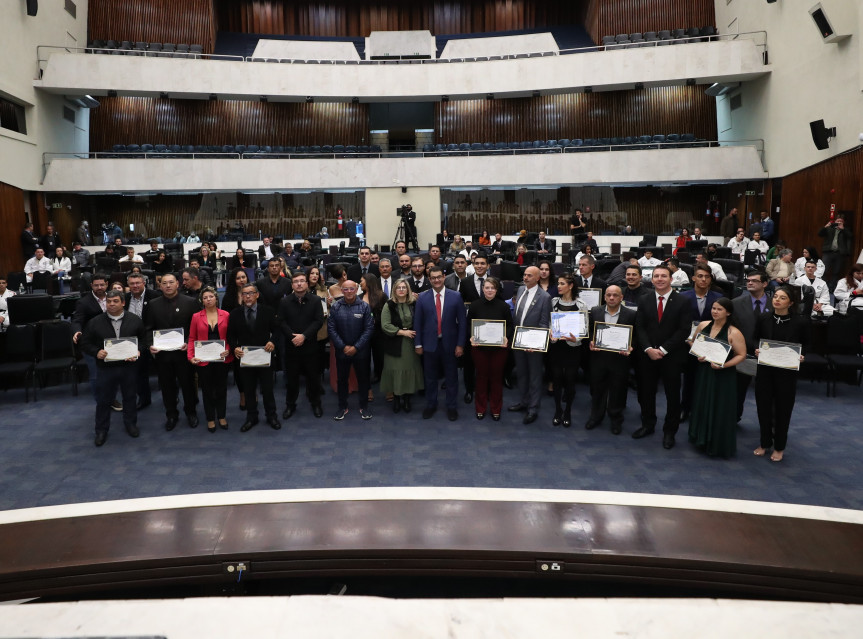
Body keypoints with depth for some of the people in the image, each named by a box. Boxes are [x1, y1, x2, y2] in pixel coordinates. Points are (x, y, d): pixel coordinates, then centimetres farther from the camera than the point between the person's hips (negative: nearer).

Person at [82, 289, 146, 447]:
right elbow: (85, 344, 3)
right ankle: (101, 430, 26)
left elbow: (143, 339, 6)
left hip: (128, 367, 1)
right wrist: (96, 352, -16)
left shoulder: (135, 320, -1)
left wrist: (138, 351, -12)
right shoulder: (95, 322, -3)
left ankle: (130, 423, 35)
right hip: (106, 367, 0)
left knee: (130, 397, 15)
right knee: (103, 400, 9)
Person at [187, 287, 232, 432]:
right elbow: (192, 338, 1)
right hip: (203, 360, 0)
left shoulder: (226, 315, -1)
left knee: (221, 388, 12)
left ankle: (221, 416, 28)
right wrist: (190, 356, -11)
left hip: (222, 359, 0)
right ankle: (210, 419, 24)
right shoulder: (196, 317, 0)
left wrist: (228, 350, -15)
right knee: (207, 390, 10)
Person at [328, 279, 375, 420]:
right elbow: (331, 329, -5)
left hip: (361, 350, -1)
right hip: (341, 350, 1)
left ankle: (364, 407, 24)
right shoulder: (335, 307, -5)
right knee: (342, 379, 11)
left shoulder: (365, 306, -7)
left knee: (363, 378, 9)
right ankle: (343, 407, 25)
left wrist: (356, 347, -13)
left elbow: (369, 328, -9)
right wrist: (343, 347, -11)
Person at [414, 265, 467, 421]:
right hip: (430, 343, 1)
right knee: (430, 377, 12)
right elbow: (417, 322, 2)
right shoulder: (422, 297, -1)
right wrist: (418, 344, -1)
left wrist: (460, 344, -5)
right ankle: (431, 405, 28)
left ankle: (452, 407, 24)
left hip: (449, 344, -1)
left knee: (451, 377, 9)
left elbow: (462, 322, -1)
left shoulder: (456, 297, -3)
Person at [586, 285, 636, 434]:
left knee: (617, 390, 9)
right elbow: (590, 331, 9)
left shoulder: (630, 314, -4)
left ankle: (616, 419, 28)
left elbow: (635, 336, 0)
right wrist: (590, 343, -9)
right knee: (597, 388, 13)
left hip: (620, 358, -2)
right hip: (598, 357, 2)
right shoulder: (595, 311, 3)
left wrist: (630, 348, -17)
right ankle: (596, 416, 32)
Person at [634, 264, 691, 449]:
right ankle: (648, 425, 29)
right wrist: (648, 349, -13)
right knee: (646, 392, 11)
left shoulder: (682, 302, -4)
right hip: (648, 356, 3)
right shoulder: (645, 301, 5)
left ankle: (669, 432, 21)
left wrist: (663, 349, -15)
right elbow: (639, 328, 2)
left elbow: (684, 330, -9)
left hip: (672, 357, -2)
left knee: (672, 395, 6)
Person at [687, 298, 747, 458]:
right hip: (703, 373, 5)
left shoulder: (734, 333, -13)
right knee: (701, 406, 13)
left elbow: (741, 355, -11)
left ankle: (719, 445, 19)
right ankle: (701, 440, 30)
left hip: (723, 377, -5)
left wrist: (723, 365, -22)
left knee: (719, 410, 3)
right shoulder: (703, 325, 2)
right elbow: (693, 343, 14)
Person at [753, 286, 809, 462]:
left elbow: (805, 346, 4)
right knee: (763, 407, 8)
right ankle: (765, 443, 29)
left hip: (787, 373, -2)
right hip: (765, 370, 2)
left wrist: (801, 357, -15)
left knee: (783, 409, 10)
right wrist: (757, 351, -10)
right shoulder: (764, 319, -2)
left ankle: (779, 447, 27)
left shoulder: (800, 322, -7)